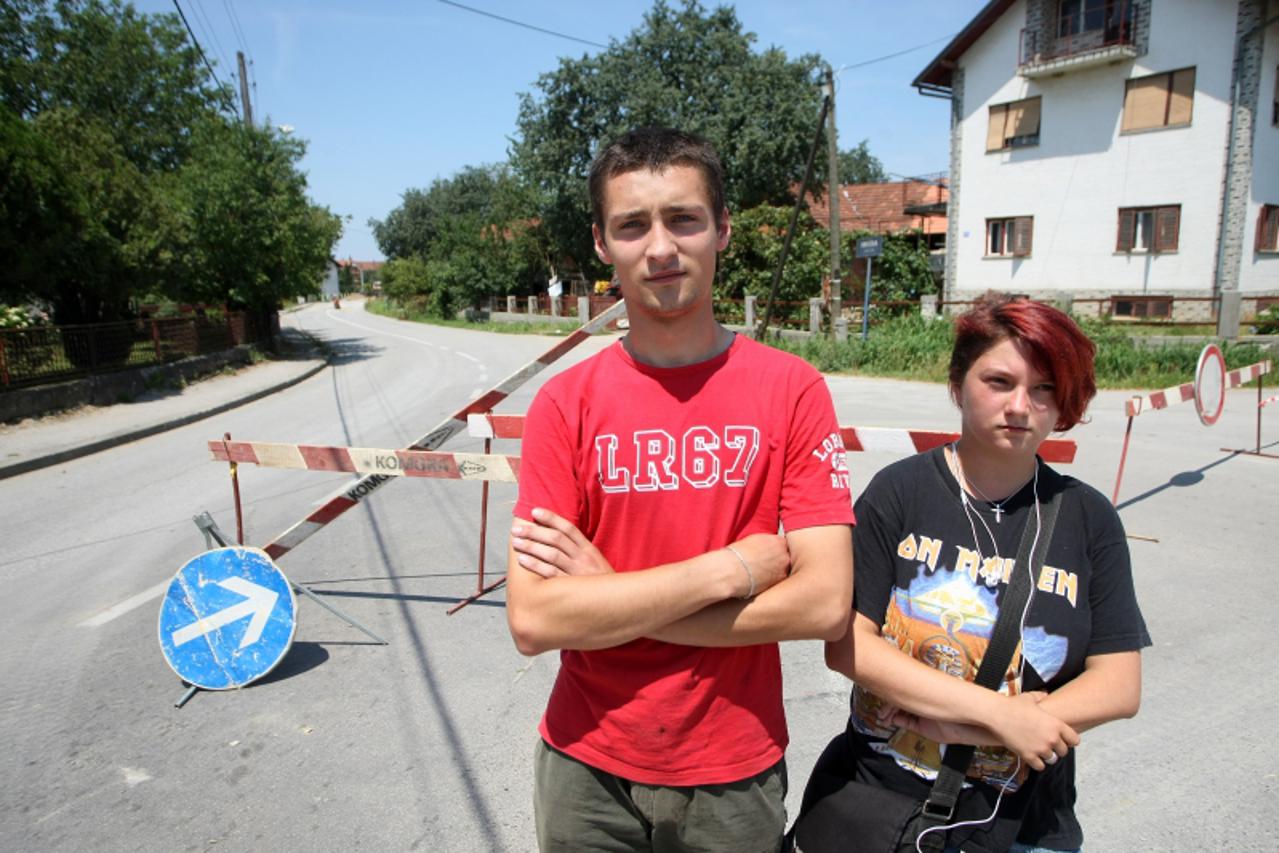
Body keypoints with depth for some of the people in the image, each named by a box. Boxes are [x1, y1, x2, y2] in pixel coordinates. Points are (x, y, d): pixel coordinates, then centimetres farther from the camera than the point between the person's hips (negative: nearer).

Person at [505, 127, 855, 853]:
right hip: (587, 767, 1)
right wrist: (733, 566, -20)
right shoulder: (565, 404, -9)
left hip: (734, 773, 0)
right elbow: (532, 621, -16)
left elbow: (825, 602, -17)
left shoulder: (793, 390, -11)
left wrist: (607, 597, -17)